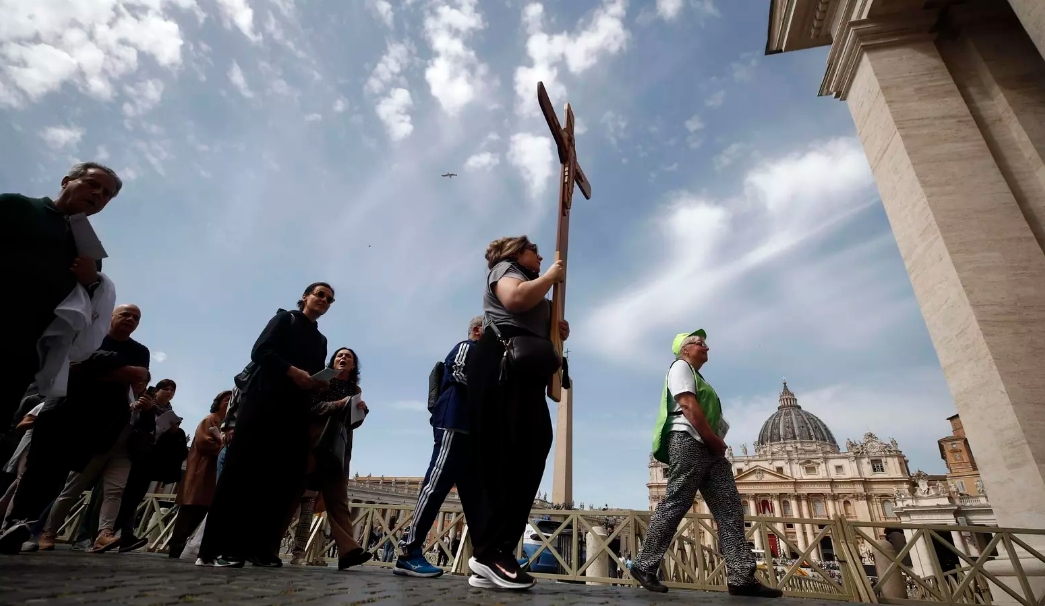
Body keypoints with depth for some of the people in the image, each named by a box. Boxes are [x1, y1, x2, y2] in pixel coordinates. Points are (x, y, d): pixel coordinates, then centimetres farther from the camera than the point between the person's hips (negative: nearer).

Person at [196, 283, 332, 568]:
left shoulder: (320, 340, 23)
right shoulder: (285, 319, 8)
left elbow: (316, 375, 18)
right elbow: (260, 352, -6)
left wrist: (320, 383, -5)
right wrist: (293, 371, -16)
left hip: (297, 410, 6)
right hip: (264, 400, -5)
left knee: (286, 475, -4)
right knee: (244, 468, -10)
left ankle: (258, 546, 0)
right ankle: (218, 548, -7)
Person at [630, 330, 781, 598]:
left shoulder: (696, 375, 30)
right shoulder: (681, 366, 0)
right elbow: (688, 405, -15)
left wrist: (716, 443, 11)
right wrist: (714, 440, -14)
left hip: (707, 448, 10)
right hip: (688, 441, -10)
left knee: (730, 510, 1)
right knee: (674, 505, -10)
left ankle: (741, 578, 0)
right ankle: (644, 566, -4)